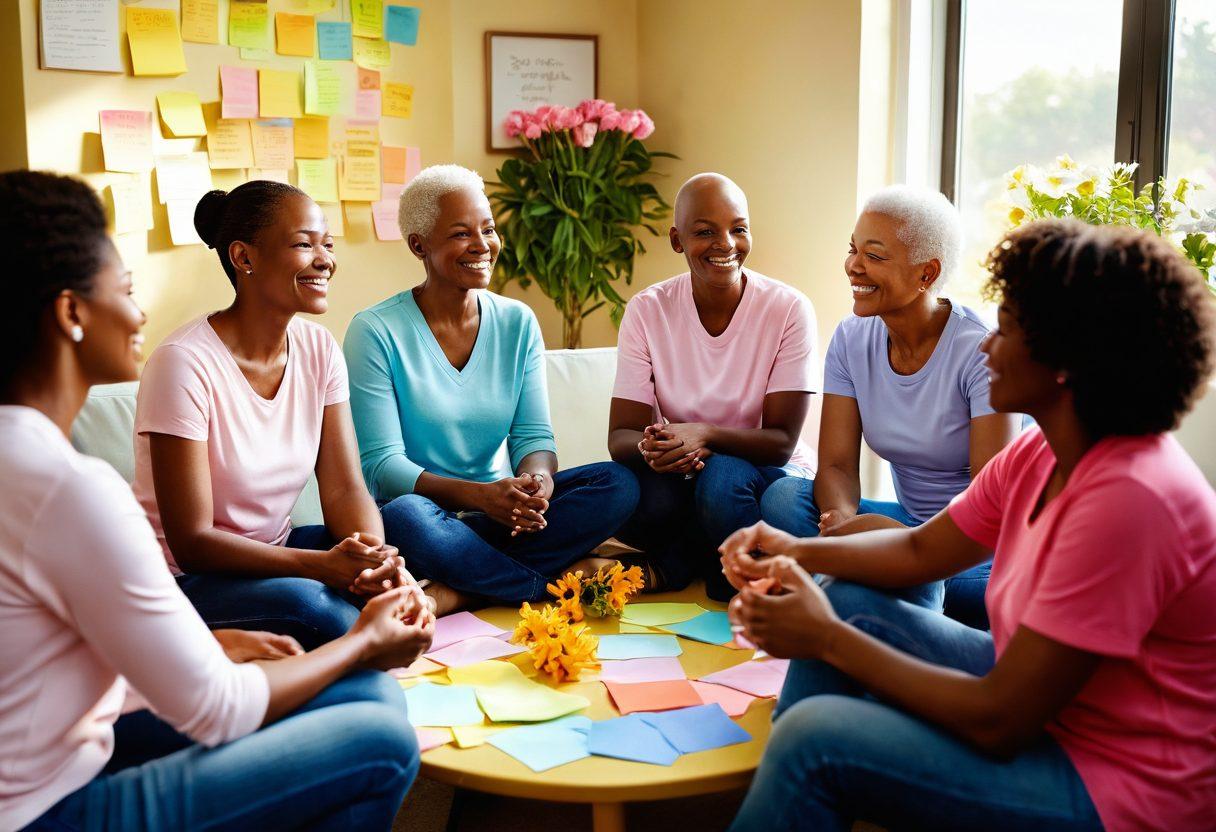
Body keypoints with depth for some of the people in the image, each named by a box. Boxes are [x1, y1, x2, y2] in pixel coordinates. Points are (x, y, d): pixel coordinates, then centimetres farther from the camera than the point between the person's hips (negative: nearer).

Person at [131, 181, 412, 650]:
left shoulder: (318, 348, -1)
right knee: (312, 605, -34)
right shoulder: (185, 363, -21)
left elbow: (345, 490, -5)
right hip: (182, 578, -6)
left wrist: (377, 557, -29)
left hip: (271, 553, 6)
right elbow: (192, 542, -22)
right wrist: (324, 565, -34)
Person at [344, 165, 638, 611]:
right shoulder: (375, 331, -8)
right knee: (406, 516, -39)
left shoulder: (518, 323, 7)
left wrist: (536, 480, -23)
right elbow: (380, 464, -13)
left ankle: (460, 592, -24)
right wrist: (478, 495, -29)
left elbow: (533, 435, 3)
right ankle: (569, 576, -22)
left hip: (497, 514, 5)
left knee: (617, 483, -17)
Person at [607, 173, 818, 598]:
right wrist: (650, 447, -36)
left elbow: (781, 442, -15)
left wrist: (705, 434, -35)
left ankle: (670, 564, -6)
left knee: (722, 477, -35)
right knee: (633, 499, -33)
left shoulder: (790, 310, -13)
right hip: (678, 479, 2)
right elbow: (620, 435, -11)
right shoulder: (647, 311, -8)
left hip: (766, 474, -1)